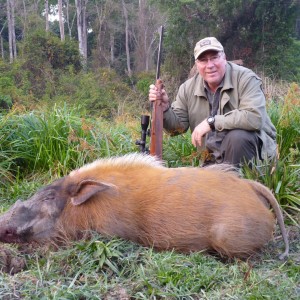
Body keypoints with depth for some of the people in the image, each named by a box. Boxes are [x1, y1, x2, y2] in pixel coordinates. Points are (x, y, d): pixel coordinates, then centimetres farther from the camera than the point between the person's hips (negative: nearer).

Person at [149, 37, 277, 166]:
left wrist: (211, 121, -27)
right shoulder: (188, 88, 0)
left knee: (237, 136, -32)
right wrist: (164, 107, -15)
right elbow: (178, 127, 5)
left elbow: (254, 117, -28)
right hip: (215, 160, 4)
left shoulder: (245, 78, -14)